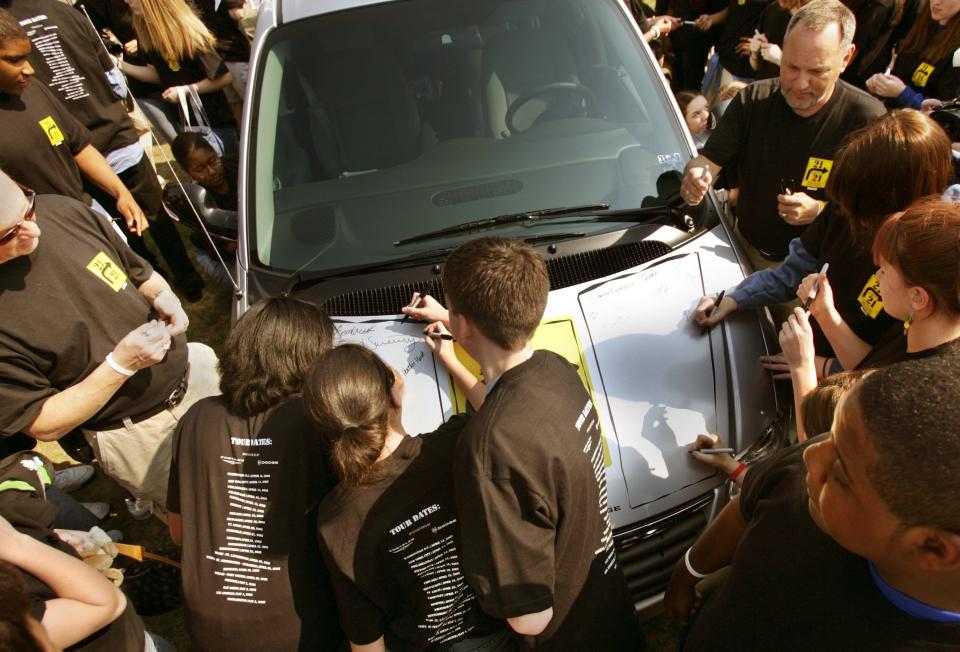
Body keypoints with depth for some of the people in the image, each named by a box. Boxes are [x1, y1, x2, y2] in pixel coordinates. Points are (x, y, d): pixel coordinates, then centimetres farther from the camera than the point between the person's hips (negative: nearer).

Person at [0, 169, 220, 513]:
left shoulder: (62, 209, -12)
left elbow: (140, 271, 6)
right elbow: (43, 425, -20)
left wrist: (164, 297, -15)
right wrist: (120, 365, -29)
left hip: (192, 366, 6)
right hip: (137, 432, -5)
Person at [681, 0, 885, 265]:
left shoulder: (867, 119, -15)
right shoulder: (753, 99, -5)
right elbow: (709, 159, -7)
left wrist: (819, 210, -25)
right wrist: (695, 175, -30)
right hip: (744, 249, 2)